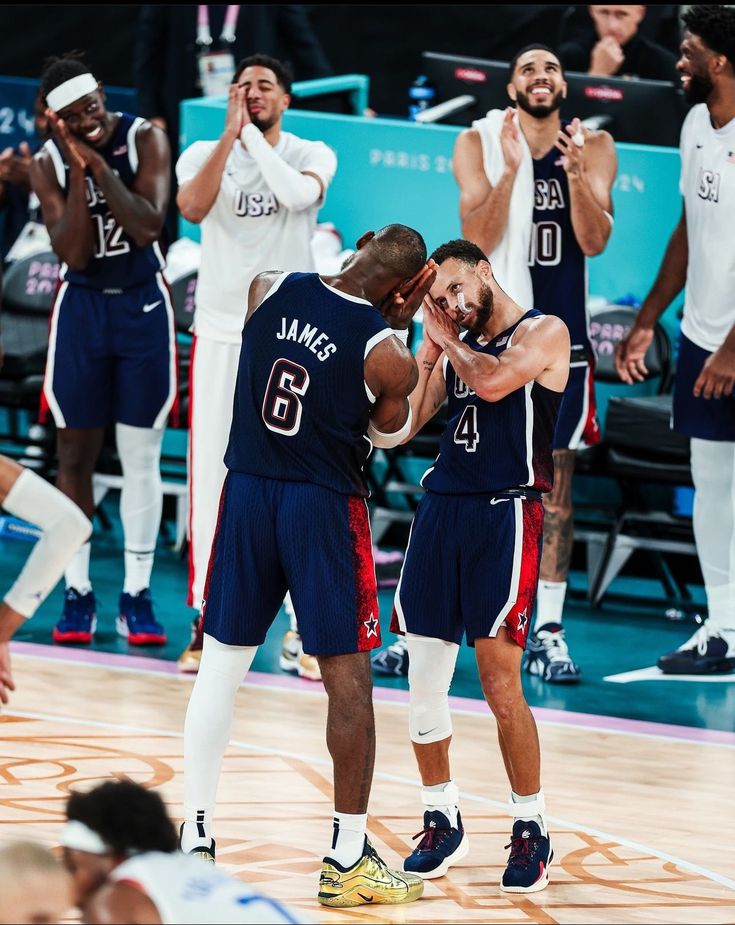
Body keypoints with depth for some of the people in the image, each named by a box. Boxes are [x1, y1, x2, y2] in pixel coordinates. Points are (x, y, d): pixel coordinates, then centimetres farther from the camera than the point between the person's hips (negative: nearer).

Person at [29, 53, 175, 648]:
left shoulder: (144, 140, -11)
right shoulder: (48, 163, -7)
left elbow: (147, 228, -21)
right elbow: (73, 255, -16)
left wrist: (100, 164, -25)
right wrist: (78, 167, -22)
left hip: (143, 307, -1)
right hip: (82, 308, 1)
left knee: (141, 456, 0)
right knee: (75, 455, 2)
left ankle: (137, 594, 4)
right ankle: (78, 592, 11)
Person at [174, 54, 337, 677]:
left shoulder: (311, 155, 2)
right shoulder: (204, 153, 4)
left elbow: (301, 194, -21)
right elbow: (193, 207, -17)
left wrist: (256, 136, -16)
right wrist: (230, 134, -19)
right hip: (221, 332, 1)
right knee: (211, 475, 1)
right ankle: (207, 620, 9)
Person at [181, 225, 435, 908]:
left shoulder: (267, 289, -5)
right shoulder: (387, 355, -15)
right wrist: (401, 324, 5)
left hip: (246, 491, 4)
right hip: (325, 508, -4)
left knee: (220, 665, 13)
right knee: (348, 678, 5)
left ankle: (194, 841, 14)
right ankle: (348, 862, 9)